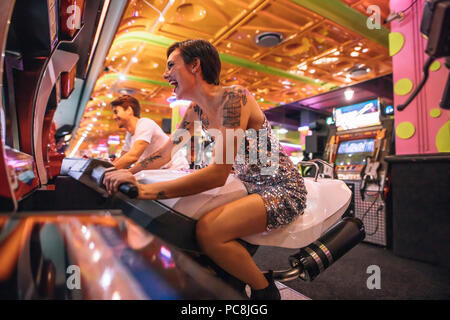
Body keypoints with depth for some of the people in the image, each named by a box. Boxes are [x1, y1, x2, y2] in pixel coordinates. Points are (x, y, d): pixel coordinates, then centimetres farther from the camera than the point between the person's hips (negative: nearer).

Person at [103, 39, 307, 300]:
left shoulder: (233, 97, -21)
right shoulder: (196, 110, 6)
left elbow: (218, 174, -30)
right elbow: (165, 153, 13)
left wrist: (145, 190, -31)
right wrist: (127, 172, 0)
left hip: (284, 190, -8)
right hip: (253, 188, 8)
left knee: (208, 230, -27)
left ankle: (265, 290, 1)